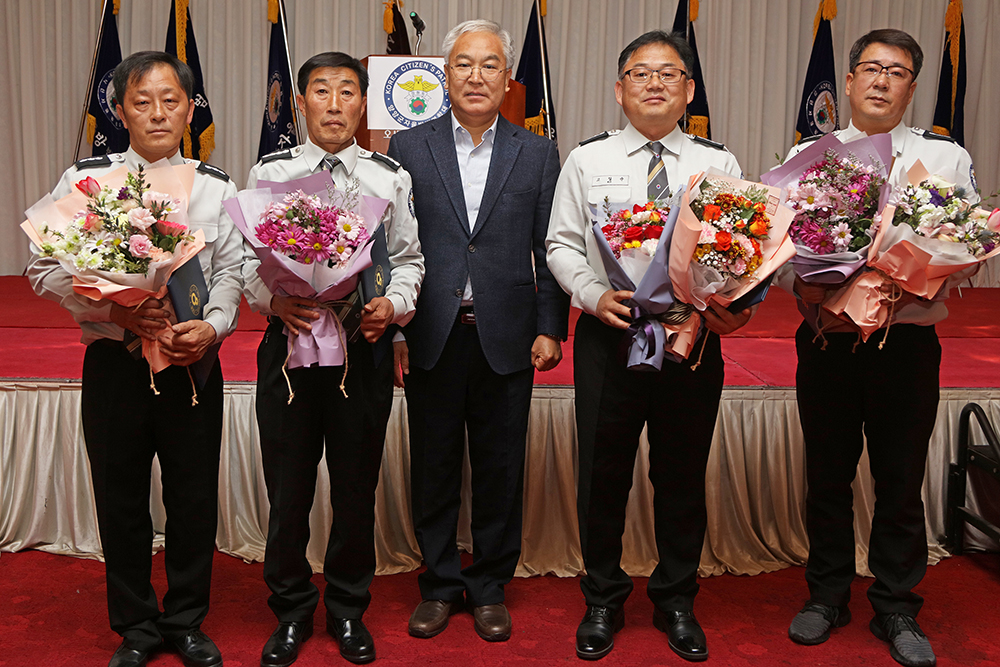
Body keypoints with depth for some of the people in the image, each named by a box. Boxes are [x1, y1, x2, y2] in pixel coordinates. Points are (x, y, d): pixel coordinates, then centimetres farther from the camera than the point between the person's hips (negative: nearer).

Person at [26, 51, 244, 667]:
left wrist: (212, 326, -17)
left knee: (194, 499, 9)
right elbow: (45, 269, -2)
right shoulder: (83, 180, 0)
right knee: (120, 500, 11)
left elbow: (232, 271, 2)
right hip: (114, 361, 0)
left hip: (194, 361, 1)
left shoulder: (217, 187, 4)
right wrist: (116, 310, -16)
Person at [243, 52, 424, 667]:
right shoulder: (269, 173, 5)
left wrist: (393, 305, -11)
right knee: (288, 485, 8)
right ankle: (292, 611, 28)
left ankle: (349, 610, 29)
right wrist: (273, 299, -13)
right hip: (289, 341, 0)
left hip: (364, 346, 0)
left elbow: (410, 258, 7)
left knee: (357, 487, 9)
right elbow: (246, 258, 5)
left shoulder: (390, 177, 5)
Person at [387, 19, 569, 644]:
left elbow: (551, 249, 5)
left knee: (500, 472, 9)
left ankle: (490, 588, 26)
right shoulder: (409, 147, 5)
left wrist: (551, 329, -2)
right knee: (434, 469, 10)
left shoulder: (538, 153, 6)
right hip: (429, 338, 0)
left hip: (506, 340, 0)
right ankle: (440, 586, 26)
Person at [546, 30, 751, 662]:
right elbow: (562, 244, 4)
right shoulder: (587, 160, 5)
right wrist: (594, 295, -13)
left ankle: (677, 602, 31)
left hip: (694, 337, 1)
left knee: (684, 476, 11)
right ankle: (603, 602, 28)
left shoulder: (720, 164, 7)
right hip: (608, 334, 0)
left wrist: (737, 306, -15)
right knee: (602, 473, 8)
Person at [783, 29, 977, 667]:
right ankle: (828, 596, 30)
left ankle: (897, 609, 27)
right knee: (827, 475, 12)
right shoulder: (808, 155, 7)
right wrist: (805, 285, -16)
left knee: (901, 481, 9)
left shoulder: (948, 158, 4)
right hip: (826, 339, 1)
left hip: (907, 341, -1)